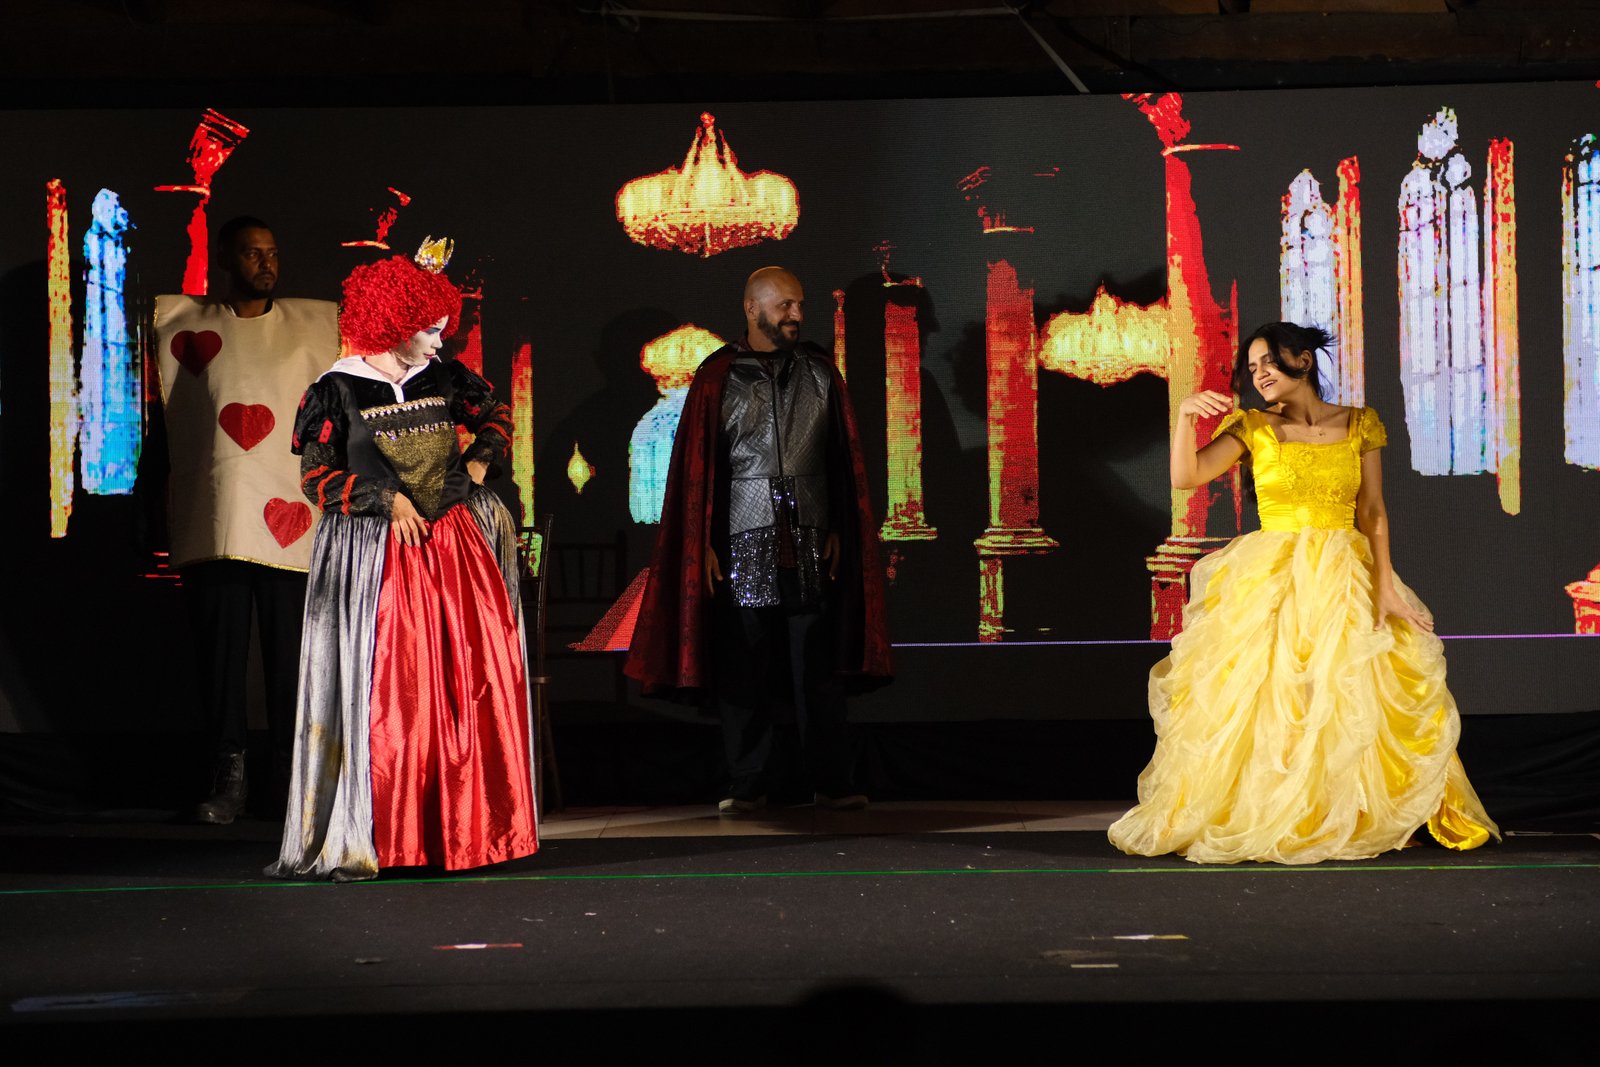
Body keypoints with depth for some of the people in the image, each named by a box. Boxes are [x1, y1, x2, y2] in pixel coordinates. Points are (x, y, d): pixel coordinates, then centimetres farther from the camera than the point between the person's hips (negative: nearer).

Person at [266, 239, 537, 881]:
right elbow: (316, 477, -5)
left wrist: (477, 467, 10)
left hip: (454, 547, 5)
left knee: (478, 683, 1)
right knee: (385, 692, -7)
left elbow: (496, 417, 26)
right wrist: (387, 500, -11)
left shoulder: (443, 379, 8)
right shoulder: (338, 391, -4)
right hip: (376, 557, -5)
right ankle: (369, 837, -1)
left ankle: (468, 827, 12)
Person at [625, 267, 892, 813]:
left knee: (818, 666, 2)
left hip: (809, 538, 2)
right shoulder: (719, 377, 2)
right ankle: (746, 786, 8)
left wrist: (839, 532, 3)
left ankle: (834, 782, 7)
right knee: (743, 670, 1)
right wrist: (705, 544, -4)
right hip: (744, 541, -1)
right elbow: (698, 466, 1)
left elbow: (843, 458, 10)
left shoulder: (819, 371, 9)